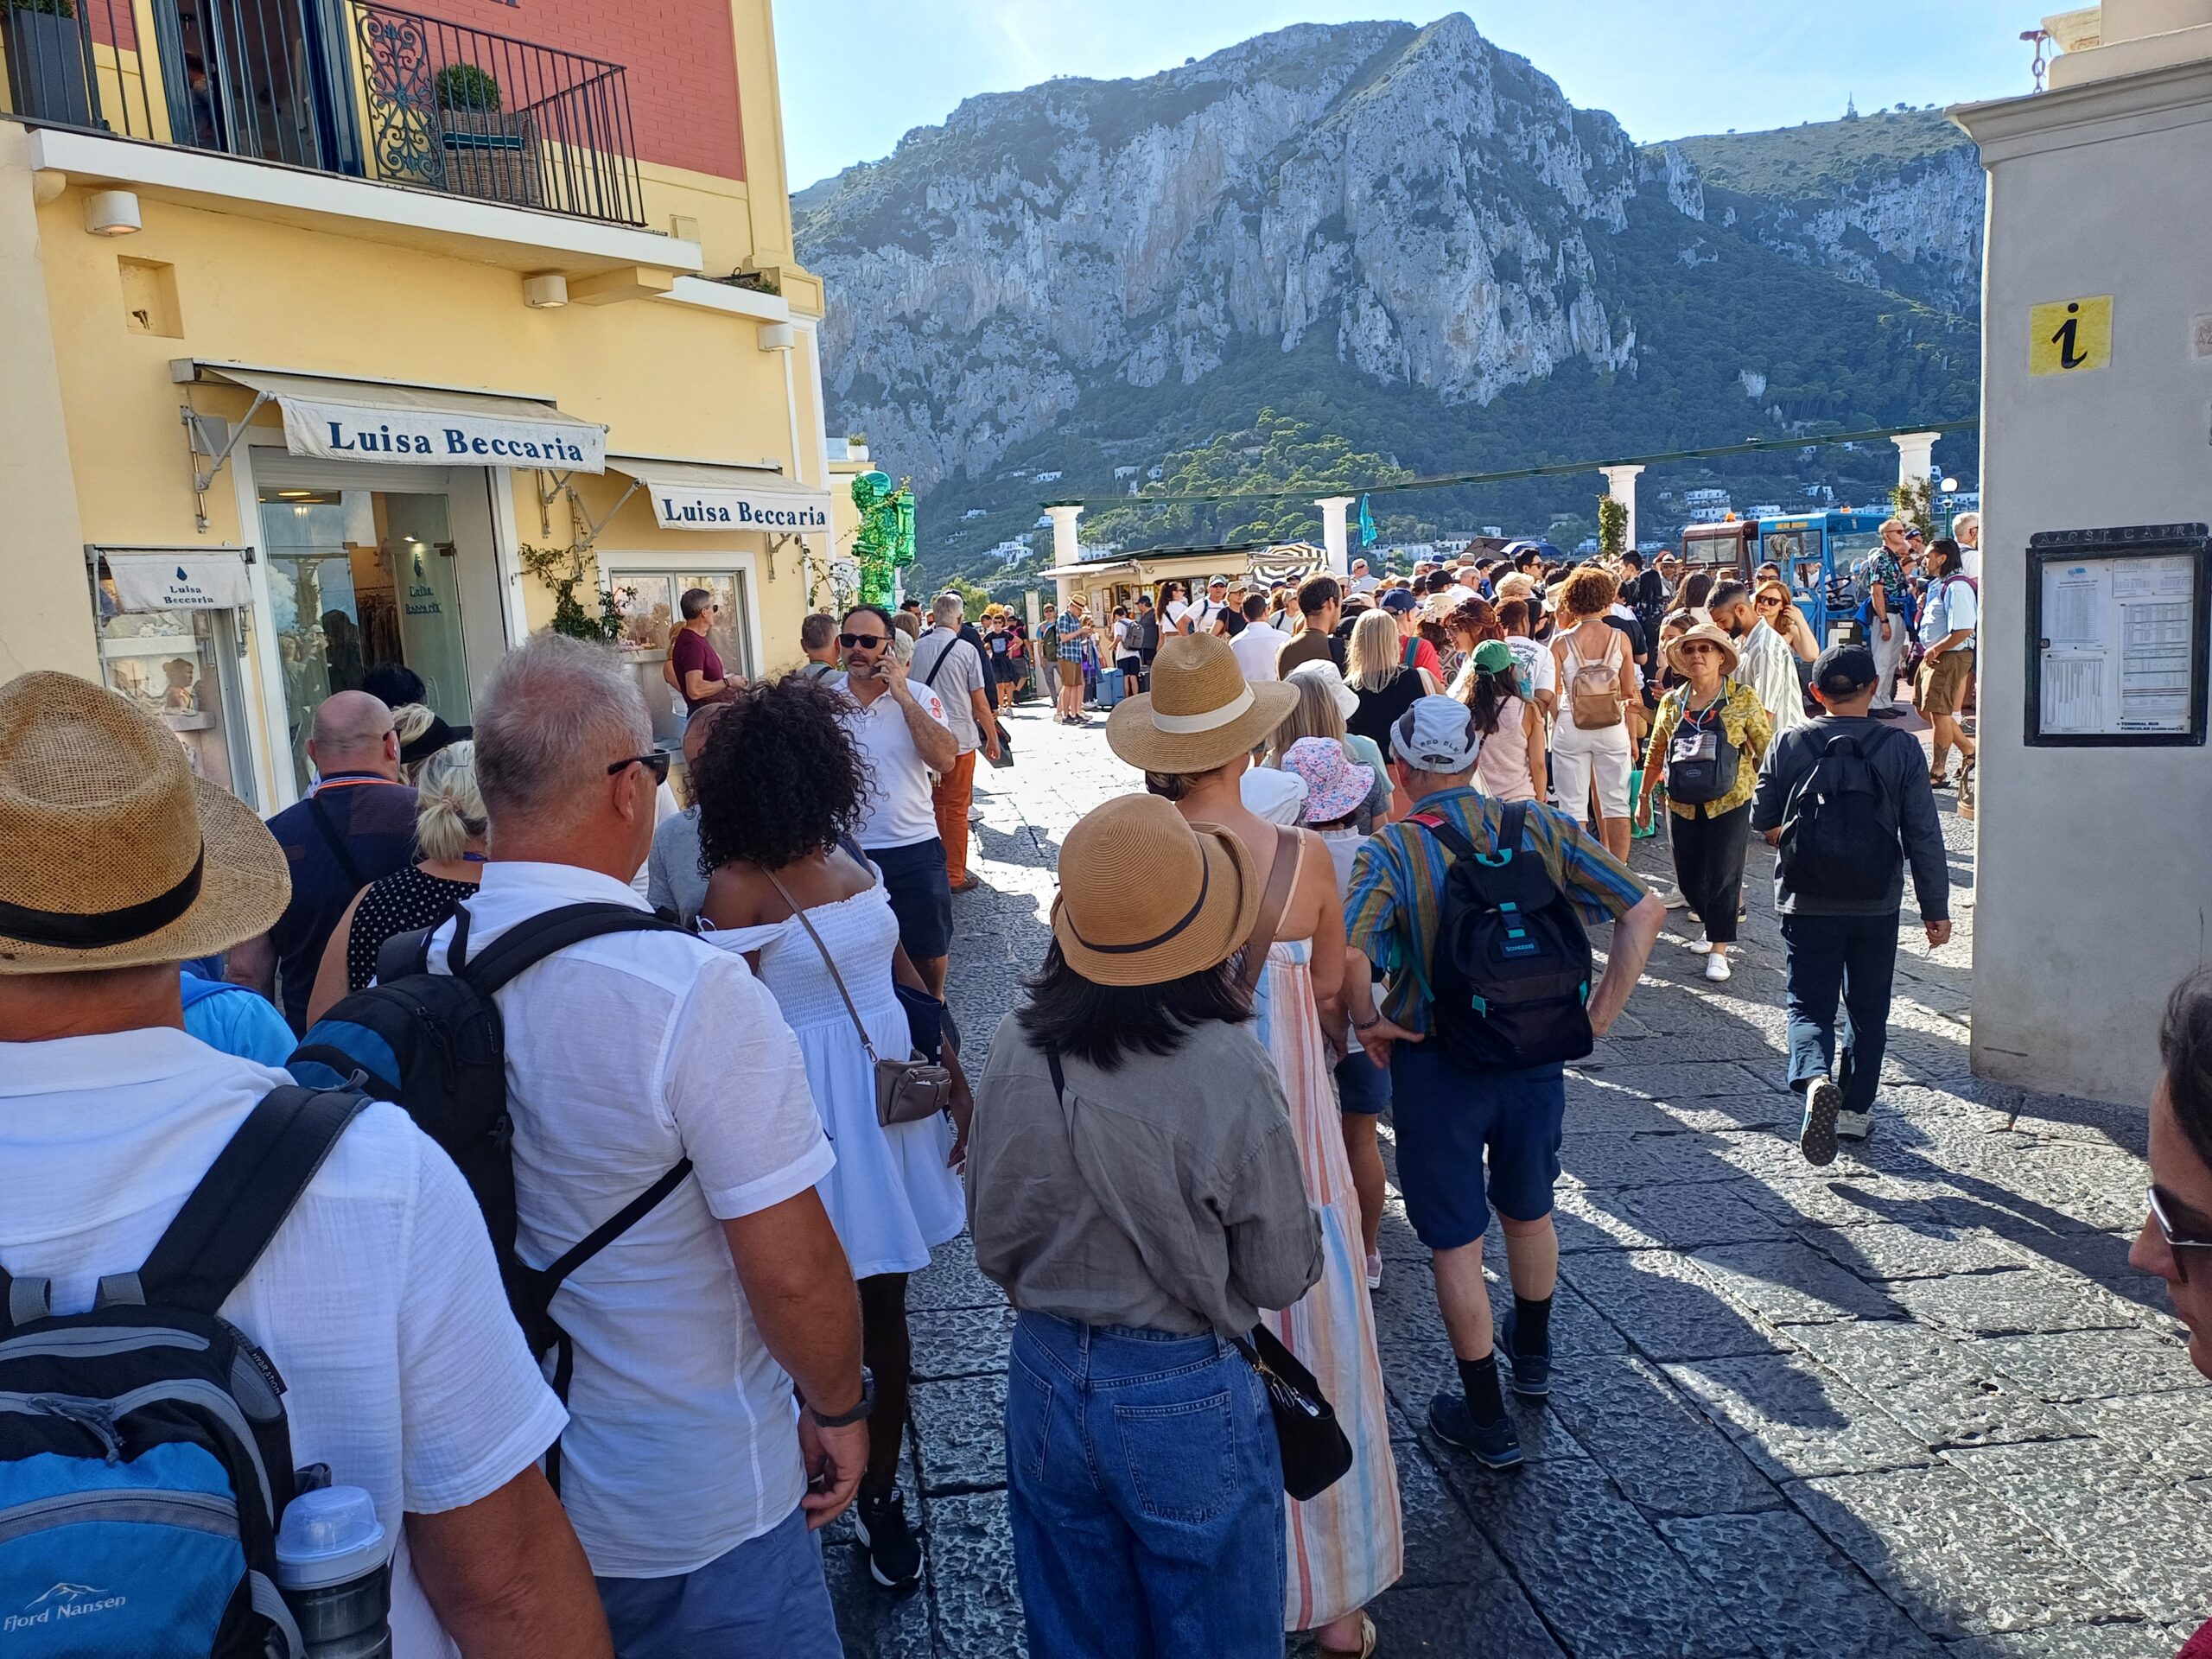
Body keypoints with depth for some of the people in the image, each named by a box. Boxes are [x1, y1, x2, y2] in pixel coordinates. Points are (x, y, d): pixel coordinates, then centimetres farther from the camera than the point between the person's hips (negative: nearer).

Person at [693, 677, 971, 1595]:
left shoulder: (846, 857, 5)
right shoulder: (738, 889, -15)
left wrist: (954, 1073, 9)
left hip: (895, 1093, 6)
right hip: (816, 1113, -6)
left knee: (885, 1304, 16)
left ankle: (882, 1494, 33)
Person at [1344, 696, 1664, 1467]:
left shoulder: (1388, 851, -17)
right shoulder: (1542, 826, -5)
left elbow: (1348, 952, -33)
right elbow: (1643, 910, -8)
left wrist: (1370, 1023, -15)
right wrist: (1601, 1012, -3)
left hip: (1435, 1065, -4)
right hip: (1536, 1052, 4)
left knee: (1455, 1241, 11)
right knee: (1529, 1212, 26)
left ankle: (1487, 1419, 23)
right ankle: (1533, 1356, 49)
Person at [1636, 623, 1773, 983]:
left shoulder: (1743, 698, -5)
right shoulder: (1672, 702, 5)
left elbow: (1766, 749, -3)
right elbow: (1656, 754, 13)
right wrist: (1644, 797, 13)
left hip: (1729, 802, -4)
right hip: (1683, 804, 4)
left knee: (1722, 874, -3)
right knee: (1688, 876, 9)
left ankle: (1719, 949, 7)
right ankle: (1716, 926, 35)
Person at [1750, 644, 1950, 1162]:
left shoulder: (1789, 744, -7)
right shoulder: (1901, 748, -7)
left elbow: (1763, 822, 1)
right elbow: (1924, 836, -5)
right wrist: (1936, 909, 3)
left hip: (1806, 901, -1)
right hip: (1876, 904, 1)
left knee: (1809, 1004, 5)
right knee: (1868, 1009, 17)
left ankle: (1815, 1079, -23)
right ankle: (1855, 1109, 24)